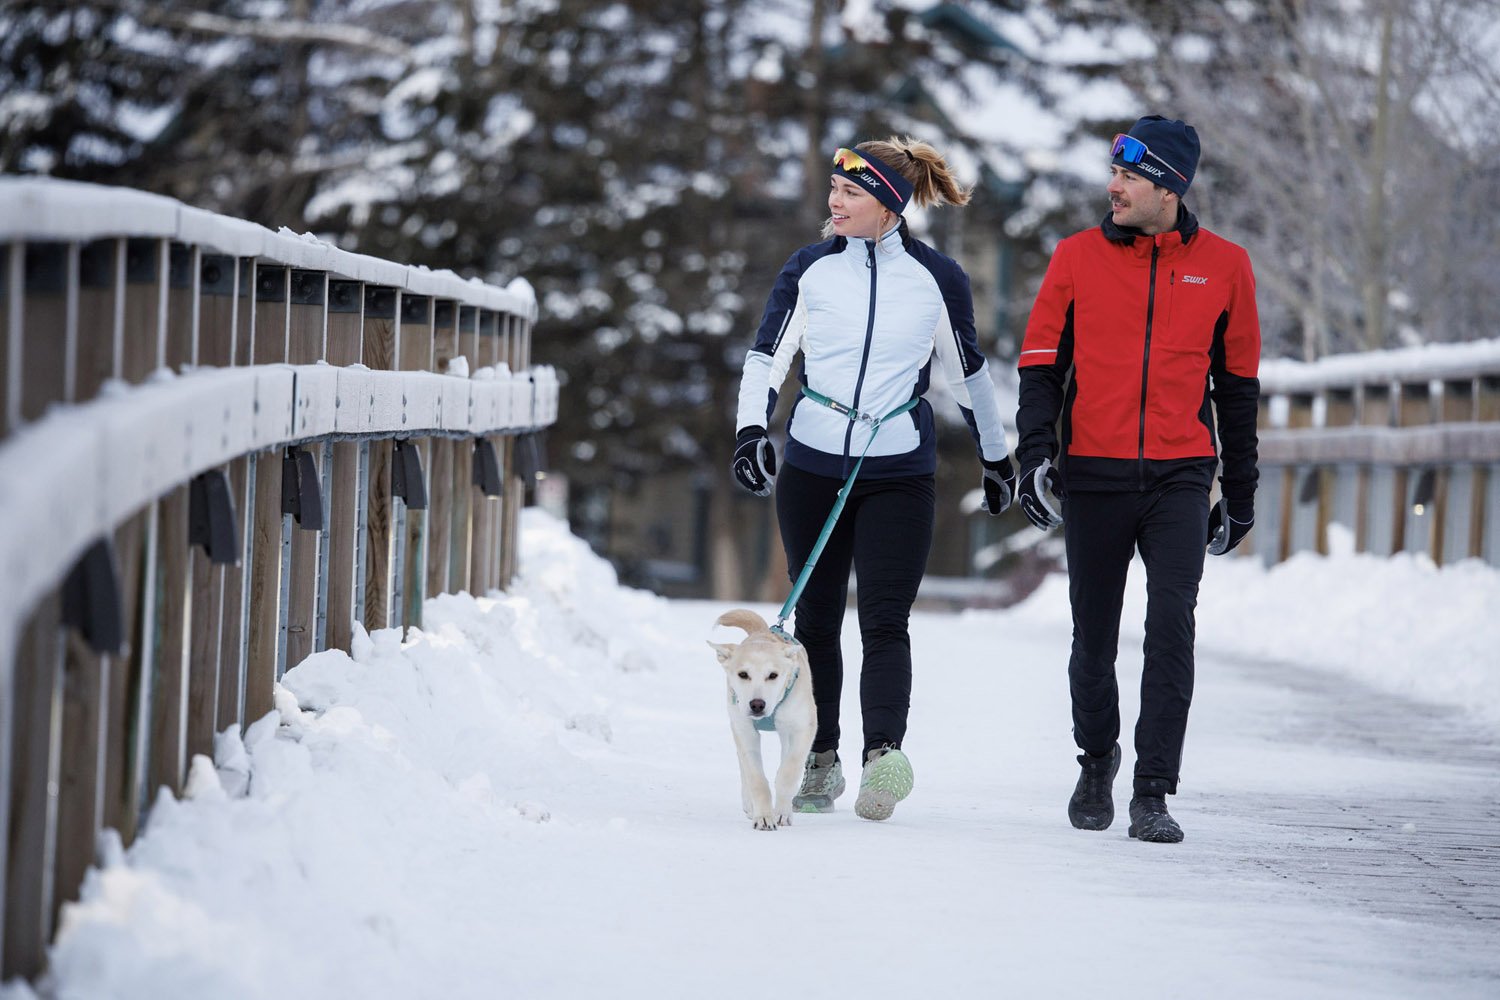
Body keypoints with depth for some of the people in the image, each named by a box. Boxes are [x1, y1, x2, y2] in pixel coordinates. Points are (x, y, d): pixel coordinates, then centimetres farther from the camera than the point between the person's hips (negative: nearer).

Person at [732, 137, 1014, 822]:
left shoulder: (936, 278, 1)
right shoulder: (810, 269, 4)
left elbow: (967, 373, 13)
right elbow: (766, 358, 3)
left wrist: (996, 457, 20)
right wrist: (750, 431, -13)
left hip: (900, 474, -2)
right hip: (812, 468, 2)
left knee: (884, 622, -13)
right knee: (817, 618, 7)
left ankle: (883, 754, -25)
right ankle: (821, 763, 18)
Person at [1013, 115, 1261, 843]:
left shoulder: (1223, 266, 4)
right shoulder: (1078, 257, 2)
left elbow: (1237, 386, 12)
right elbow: (1040, 365, 6)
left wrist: (1240, 494, 14)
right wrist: (1036, 455, -9)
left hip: (1180, 480, -1)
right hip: (1093, 476, 1)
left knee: (1171, 625, -14)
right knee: (1094, 637, 9)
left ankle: (1153, 794, -9)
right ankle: (1097, 760, 33)